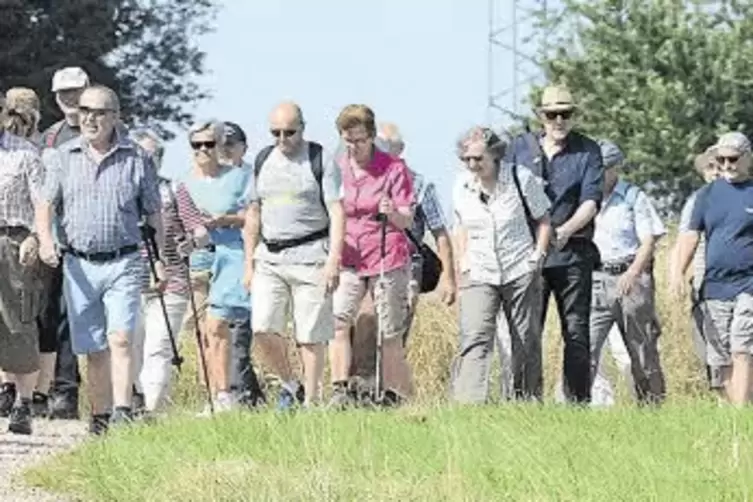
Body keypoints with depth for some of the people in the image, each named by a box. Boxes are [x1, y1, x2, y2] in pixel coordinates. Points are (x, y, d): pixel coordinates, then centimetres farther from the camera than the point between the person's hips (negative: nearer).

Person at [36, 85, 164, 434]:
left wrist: (161, 258, 6)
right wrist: (45, 238, -15)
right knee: (93, 349, 5)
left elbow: (153, 213, 9)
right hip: (79, 266, 2)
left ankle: (123, 412, -20)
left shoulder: (137, 158, 4)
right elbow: (46, 203, 4)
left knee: (120, 340, -15)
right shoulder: (63, 157, 8)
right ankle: (99, 418, 13)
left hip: (123, 264, -2)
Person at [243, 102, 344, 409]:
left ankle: (310, 402, 5)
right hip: (269, 257, 4)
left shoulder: (321, 161, -1)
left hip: (309, 257, -4)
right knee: (263, 328, -9)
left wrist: (333, 262, -16)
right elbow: (253, 216, 19)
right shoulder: (263, 161, 14)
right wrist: (249, 264, 14)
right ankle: (289, 384, 12)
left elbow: (337, 214, -6)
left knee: (311, 336, -3)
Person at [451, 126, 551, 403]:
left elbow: (543, 220, 4)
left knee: (526, 343, 6)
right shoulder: (462, 188, 3)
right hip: (479, 274, 1)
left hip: (520, 273, -1)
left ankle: (528, 402, 20)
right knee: (474, 339, -15)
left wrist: (537, 257, -5)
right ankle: (467, 404, -23)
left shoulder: (521, 179, -6)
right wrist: (464, 261, 10)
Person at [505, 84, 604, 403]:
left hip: (572, 253, -1)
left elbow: (591, 200, -4)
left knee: (576, 331, -2)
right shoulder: (521, 147, 12)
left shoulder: (588, 151, 6)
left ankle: (578, 400, 1)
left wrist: (567, 229, -21)